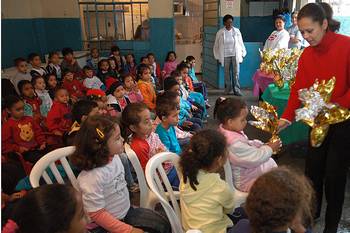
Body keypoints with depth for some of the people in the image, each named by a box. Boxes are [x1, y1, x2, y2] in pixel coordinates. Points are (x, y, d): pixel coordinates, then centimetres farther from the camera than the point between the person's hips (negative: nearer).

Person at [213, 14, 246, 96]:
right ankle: (228, 89, 14)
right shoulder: (220, 32, 1)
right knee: (227, 73, 5)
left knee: (236, 73, -4)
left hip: (235, 55, 1)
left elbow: (241, 43, 10)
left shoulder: (237, 31, 4)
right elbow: (216, 45, 7)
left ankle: (237, 90, 1)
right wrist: (218, 57, 7)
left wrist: (242, 54, 8)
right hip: (225, 56, 0)